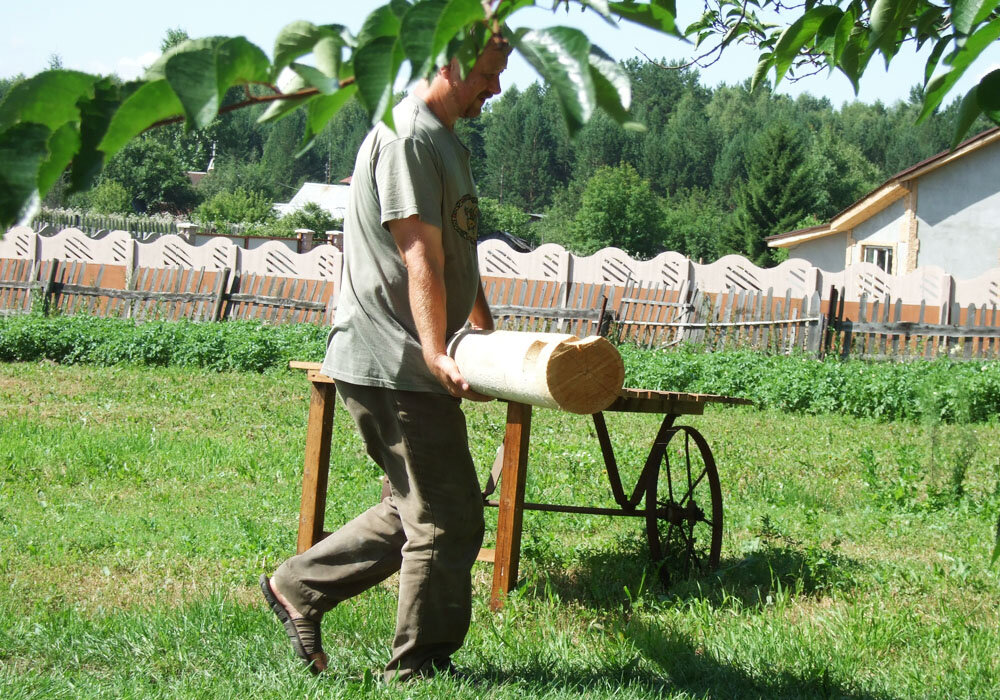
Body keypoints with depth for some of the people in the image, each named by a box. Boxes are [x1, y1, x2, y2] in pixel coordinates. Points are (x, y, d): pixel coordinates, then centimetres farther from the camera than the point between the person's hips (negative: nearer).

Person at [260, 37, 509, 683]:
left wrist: (488, 334, 33)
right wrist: (436, 355, -31)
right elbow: (420, 255, -24)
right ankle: (418, 671, 7)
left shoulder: (447, 141, 20)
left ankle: (299, 588, 25)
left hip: (407, 365, 10)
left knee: (415, 511, 17)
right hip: (396, 364, -10)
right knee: (448, 522, -4)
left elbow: (457, 255, 29)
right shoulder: (406, 136, -14)